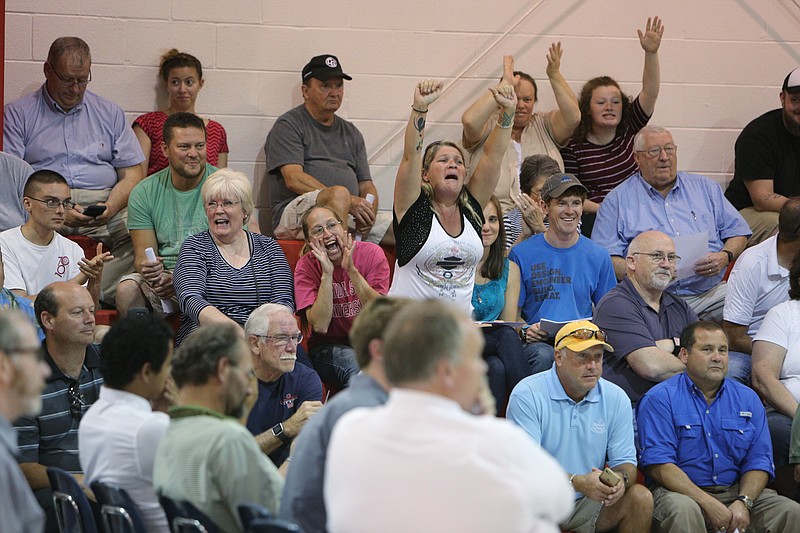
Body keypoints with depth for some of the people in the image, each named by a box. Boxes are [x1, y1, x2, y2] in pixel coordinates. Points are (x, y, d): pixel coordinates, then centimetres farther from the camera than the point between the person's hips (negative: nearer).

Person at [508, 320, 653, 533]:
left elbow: (626, 462, 5)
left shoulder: (616, 398, 4)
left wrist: (621, 479, -22)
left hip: (590, 505, 4)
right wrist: (577, 482, -32)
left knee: (641, 497, -20)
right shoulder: (528, 395, -11)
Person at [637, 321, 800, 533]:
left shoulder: (747, 399, 12)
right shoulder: (659, 399, -3)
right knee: (683, 509, -37)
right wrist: (709, 504, -20)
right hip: (682, 492, -4)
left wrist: (743, 502, -13)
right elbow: (659, 465, -12)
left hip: (735, 492, 4)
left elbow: (758, 462, 8)